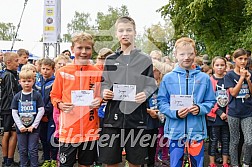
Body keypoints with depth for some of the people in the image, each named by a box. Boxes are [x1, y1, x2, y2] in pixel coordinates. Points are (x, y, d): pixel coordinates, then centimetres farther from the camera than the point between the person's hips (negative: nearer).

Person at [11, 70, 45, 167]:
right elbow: (14, 113, 1)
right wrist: (20, 126, -8)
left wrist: (34, 125, -11)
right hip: (21, 128, 2)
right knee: (22, 150, 11)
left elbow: (41, 111, -6)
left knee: (33, 150, 3)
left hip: (33, 128, -2)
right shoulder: (17, 96, 2)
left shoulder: (37, 95, -4)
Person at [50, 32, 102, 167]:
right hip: (68, 129, -1)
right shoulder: (62, 72, -1)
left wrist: (99, 101, -9)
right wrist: (60, 105, -14)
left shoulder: (98, 73, 3)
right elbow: (54, 96, 6)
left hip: (90, 129, 2)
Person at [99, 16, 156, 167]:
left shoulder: (145, 60, 7)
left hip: (136, 116, -1)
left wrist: (145, 94, -17)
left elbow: (150, 85, 4)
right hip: (113, 116, 2)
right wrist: (104, 92, -7)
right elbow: (104, 84, 14)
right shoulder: (110, 60, 13)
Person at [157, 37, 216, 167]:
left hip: (197, 130, 1)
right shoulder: (168, 78, 1)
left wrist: (200, 108, -12)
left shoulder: (204, 78, 4)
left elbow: (210, 102, 8)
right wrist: (175, 113, -15)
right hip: (175, 130, -1)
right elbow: (162, 102, 0)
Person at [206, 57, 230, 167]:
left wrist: (228, 113, -4)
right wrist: (219, 112, -14)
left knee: (226, 141, 10)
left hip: (226, 116, 4)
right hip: (214, 116, -3)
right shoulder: (209, 81, -4)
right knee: (213, 140, 4)